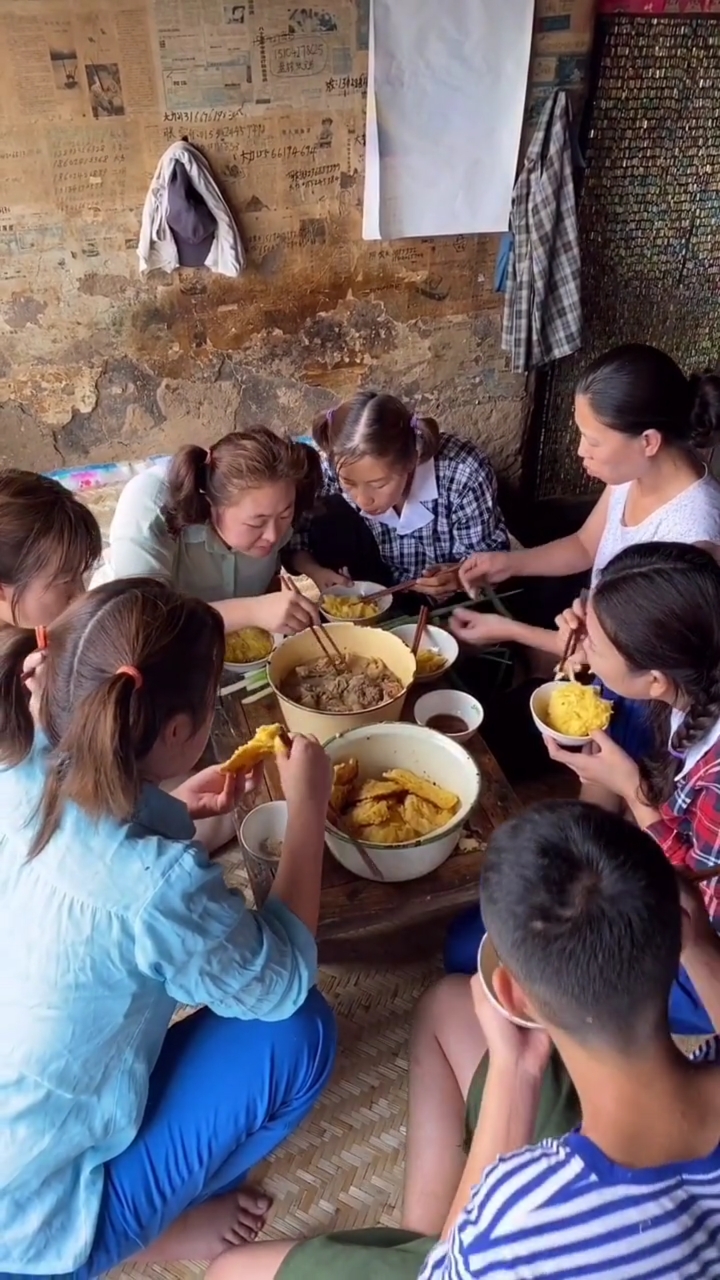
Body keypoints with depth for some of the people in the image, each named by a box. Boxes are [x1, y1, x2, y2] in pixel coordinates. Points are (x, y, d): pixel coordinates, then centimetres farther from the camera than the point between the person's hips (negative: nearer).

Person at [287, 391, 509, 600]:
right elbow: (295, 537, -8)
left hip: (453, 604, -2)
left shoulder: (463, 472, -31)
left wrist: (458, 576, -41)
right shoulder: (333, 470, -22)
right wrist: (315, 572, -29)